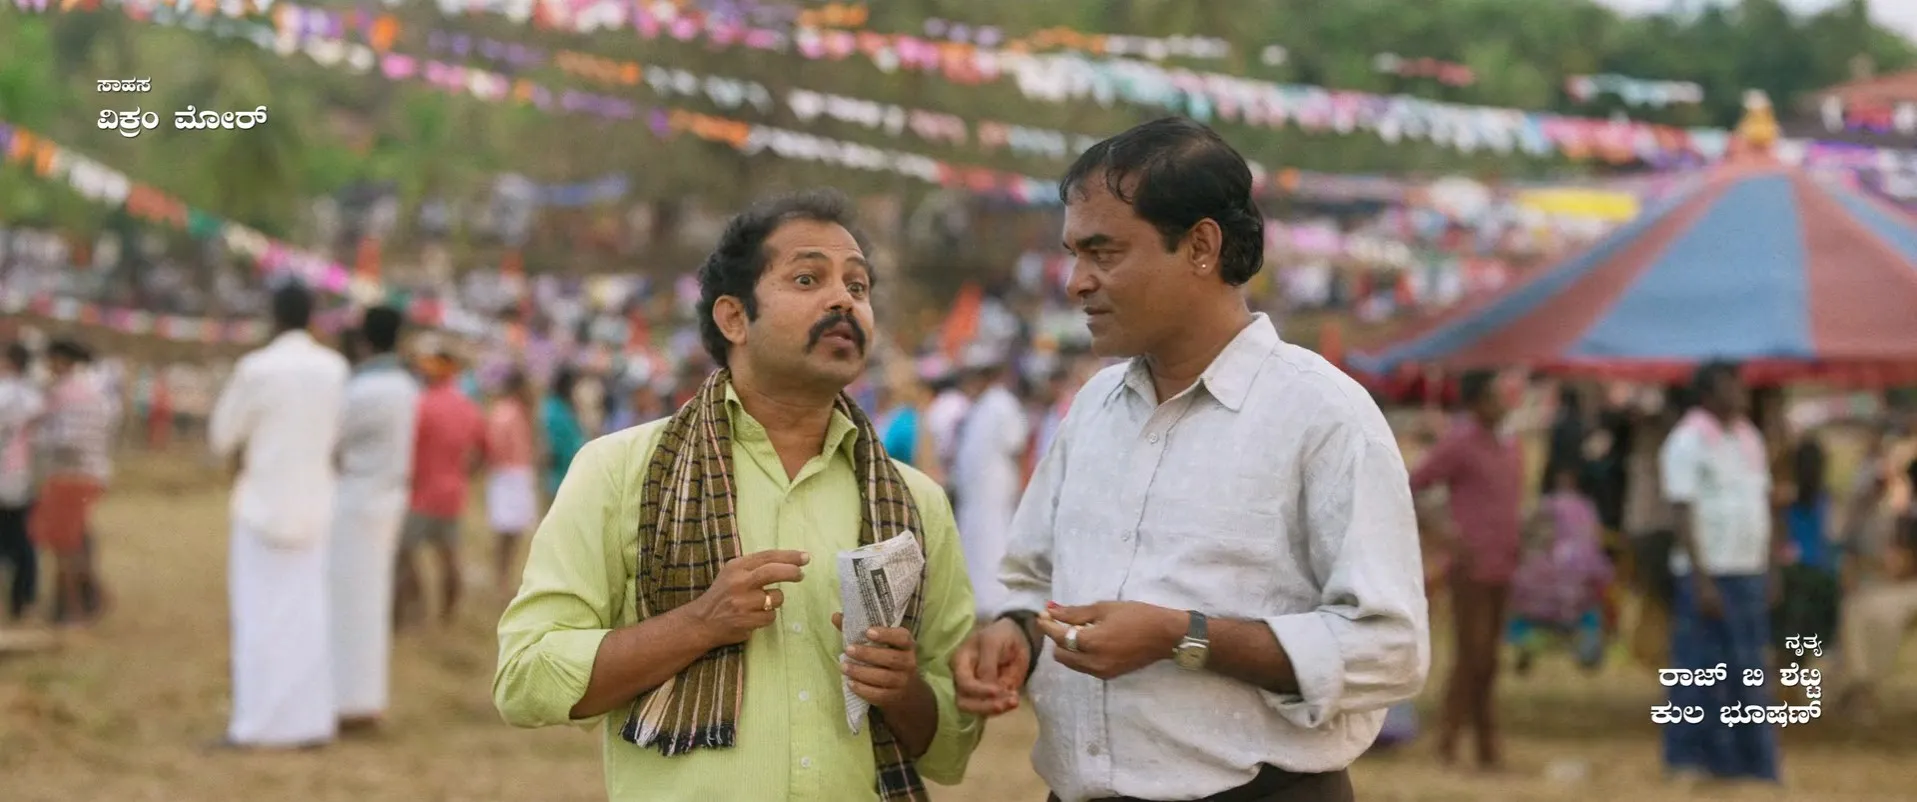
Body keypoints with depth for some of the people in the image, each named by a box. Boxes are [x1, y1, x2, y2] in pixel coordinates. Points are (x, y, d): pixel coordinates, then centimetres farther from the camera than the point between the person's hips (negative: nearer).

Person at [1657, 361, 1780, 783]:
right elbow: (1685, 514, -13)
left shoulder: (1750, 439, 13)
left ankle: (1752, 764, 15)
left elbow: (1763, 505, 18)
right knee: (1701, 670, -4)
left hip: (1749, 572, 7)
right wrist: (1701, 581, -18)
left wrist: (1770, 569, 12)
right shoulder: (1688, 442, -9)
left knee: (1749, 672, 9)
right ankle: (1689, 760, 5)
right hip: (1708, 573, -7)